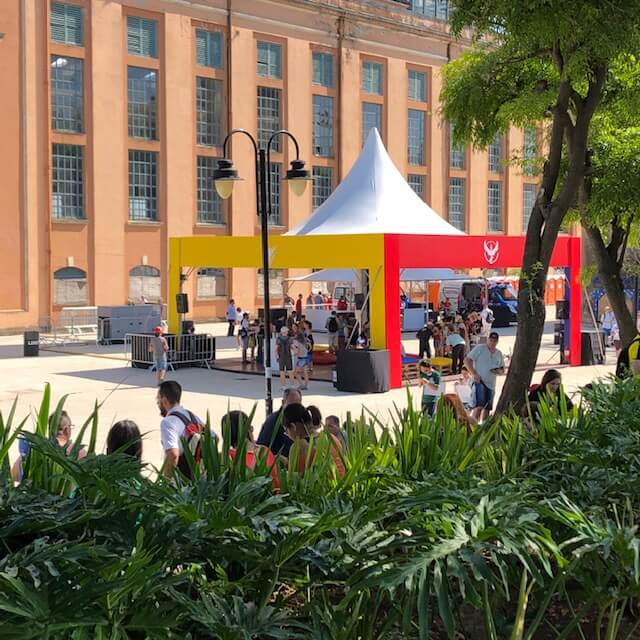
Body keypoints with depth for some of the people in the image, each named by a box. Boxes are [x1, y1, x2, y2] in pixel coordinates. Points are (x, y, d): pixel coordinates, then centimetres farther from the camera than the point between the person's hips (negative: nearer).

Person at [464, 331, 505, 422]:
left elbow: (502, 370, 22)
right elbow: (467, 360, -5)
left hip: (491, 384, 6)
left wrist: (498, 371, -3)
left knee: (487, 408, 6)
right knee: (479, 406, -19)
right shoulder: (479, 348, -1)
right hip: (479, 381, -6)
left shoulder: (499, 354, 16)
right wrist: (474, 374, -16)